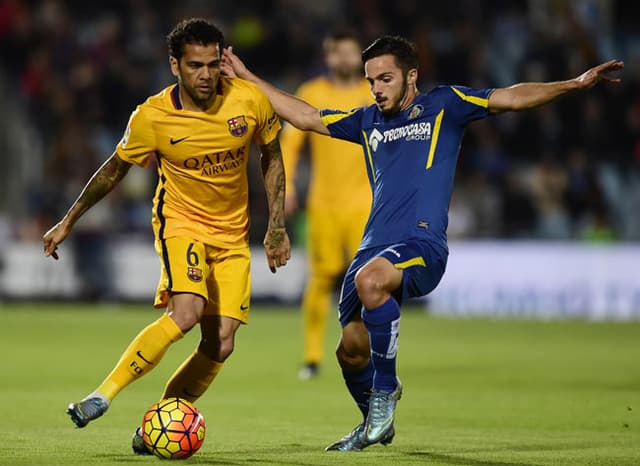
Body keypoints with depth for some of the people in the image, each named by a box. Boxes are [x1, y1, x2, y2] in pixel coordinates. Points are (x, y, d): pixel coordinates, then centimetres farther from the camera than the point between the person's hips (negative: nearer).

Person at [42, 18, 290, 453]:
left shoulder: (250, 100, -13)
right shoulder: (152, 117, -17)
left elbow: (272, 157, 6)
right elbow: (115, 169, 1)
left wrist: (277, 225, 2)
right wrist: (68, 222, 6)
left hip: (232, 234, 3)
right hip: (181, 219, -3)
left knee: (220, 346, -6)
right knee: (186, 311, -30)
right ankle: (102, 396, -23)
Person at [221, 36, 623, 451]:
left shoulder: (443, 106, 8)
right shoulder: (368, 121, 22)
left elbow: (510, 99, 2)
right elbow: (305, 117, 31)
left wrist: (575, 84, -9)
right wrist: (248, 78, 32)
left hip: (422, 245, -6)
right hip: (374, 248, 6)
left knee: (370, 279, -36)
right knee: (351, 350, 2)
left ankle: (386, 388, -20)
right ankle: (375, 422, 30)